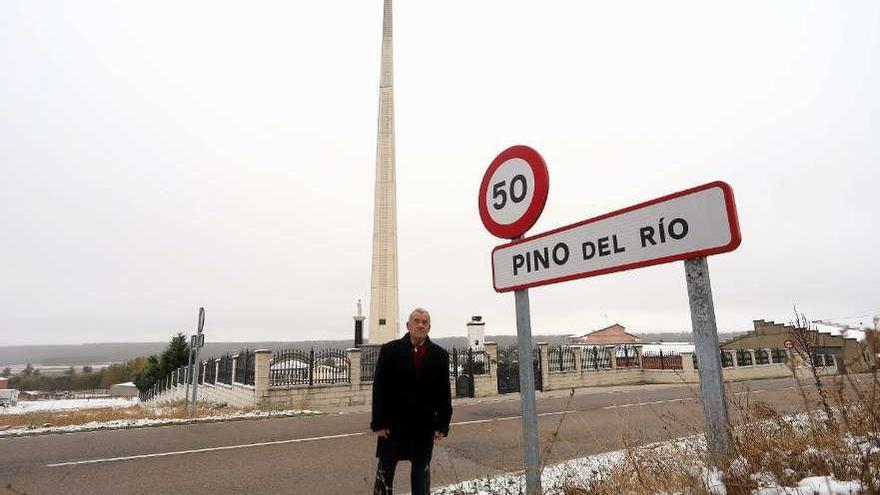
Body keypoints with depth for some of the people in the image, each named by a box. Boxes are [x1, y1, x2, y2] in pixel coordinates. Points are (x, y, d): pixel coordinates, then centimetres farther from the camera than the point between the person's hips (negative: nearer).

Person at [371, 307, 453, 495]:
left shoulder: (440, 355, 1)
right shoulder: (390, 350, -3)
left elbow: (444, 393, 2)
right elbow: (379, 388, -4)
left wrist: (442, 425, -2)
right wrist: (378, 422, -8)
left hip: (424, 424, 1)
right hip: (393, 423, -1)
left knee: (421, 471, 12)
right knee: (385, 470, 8)